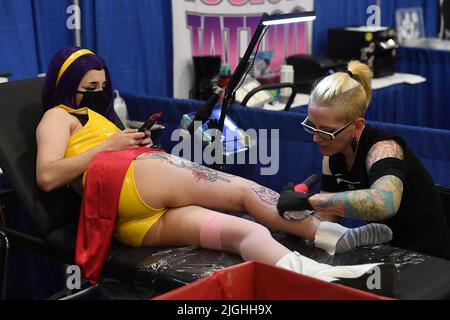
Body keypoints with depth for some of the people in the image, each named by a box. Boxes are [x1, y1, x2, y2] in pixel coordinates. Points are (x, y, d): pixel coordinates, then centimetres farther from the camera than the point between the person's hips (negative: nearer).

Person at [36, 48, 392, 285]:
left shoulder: (97, 117, 37)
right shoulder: (59, 116, 11)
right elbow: (47, 176, -6)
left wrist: (136, 141, 13)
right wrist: (109, 146, -6)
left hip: (146, 216, 8)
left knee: (244, 229, -15)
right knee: (243, 190, -15)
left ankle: (316, 276, -30)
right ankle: (327, 234, -20)